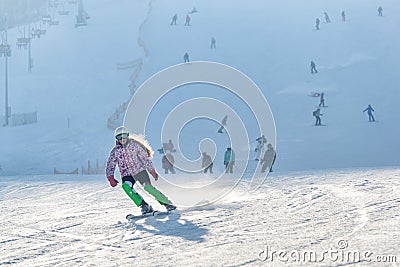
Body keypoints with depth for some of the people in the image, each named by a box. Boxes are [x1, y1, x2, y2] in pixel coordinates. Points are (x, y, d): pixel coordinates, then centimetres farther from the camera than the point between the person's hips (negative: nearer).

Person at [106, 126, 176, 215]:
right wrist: (111, 178, -9)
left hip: (139, 170, -2)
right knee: (126, 186, -28)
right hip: (127, 174, 2)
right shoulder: (115, 151, 1)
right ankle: (144, 205, -25)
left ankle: (167, 203, -8)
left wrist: (152, 171, -2)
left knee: (148, 187, -21)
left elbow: (145, 158, 0)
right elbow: (110, 165, 4)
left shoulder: (134, 145, -4)